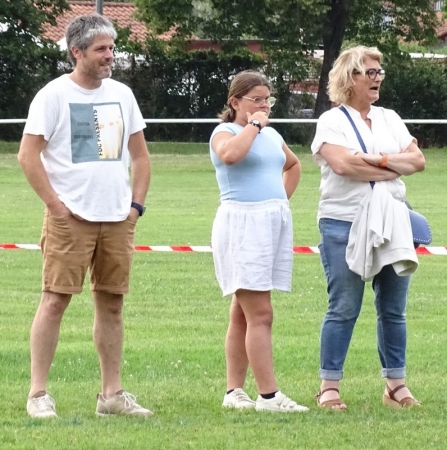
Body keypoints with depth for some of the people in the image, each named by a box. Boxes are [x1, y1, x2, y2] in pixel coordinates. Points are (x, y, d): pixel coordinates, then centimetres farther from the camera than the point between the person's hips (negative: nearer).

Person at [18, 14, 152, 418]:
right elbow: (28, 155, -8)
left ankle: (112, 393, 14)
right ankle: (38, 393, -4)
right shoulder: (54, 95, -5)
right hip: (71, 218, -5)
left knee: (112, 302, 8)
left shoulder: (121, 94, 12)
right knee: (55, 299, -6)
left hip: (118, 219, 5)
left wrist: (136, 204, 8)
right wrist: (56, 205, -12)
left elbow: (140, 155, 19)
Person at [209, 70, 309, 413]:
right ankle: (268, 395, -14)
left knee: (243, 314, 11)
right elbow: (229, 154, -29)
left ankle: (234, 391, 14)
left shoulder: (272, 136, 17)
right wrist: (253, 125, -14)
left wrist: (283, 199, 21)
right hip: (242, 225, -8)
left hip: (276, 223, 8)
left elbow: (293, 165, 36)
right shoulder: (224, 132, -4)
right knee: (260, 314, -12)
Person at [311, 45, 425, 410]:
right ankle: (329, 387, 0)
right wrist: (394, 169, -8)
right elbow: (343, 164, -18)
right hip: (345, 225, -5)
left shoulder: (389, 119, 15)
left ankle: (396, 385, 14)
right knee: (344, 308, -5)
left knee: (394, 308, 7)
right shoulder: (332, 121, -2)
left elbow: (418, 160, 5)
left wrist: (379, 160, -10)